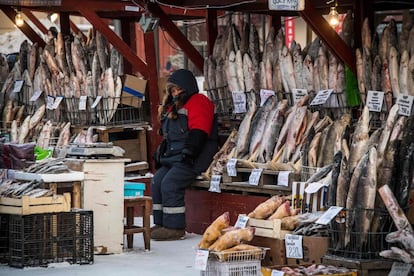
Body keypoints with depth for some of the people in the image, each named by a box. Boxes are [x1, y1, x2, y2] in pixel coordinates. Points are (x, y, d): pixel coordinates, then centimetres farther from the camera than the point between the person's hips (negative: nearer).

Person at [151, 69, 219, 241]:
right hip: (172, 158, 10)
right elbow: (167, 135, 31)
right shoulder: (173, 107, 27)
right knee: (157, 182, -5)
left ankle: (174, 228, -20)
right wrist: (161, 155, 19)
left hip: (191, 160, -10)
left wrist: (188, 154, -24)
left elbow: (198, 133, -17)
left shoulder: (198, 102, -5)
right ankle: (160, 223, -1)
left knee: (170, 183, -23)